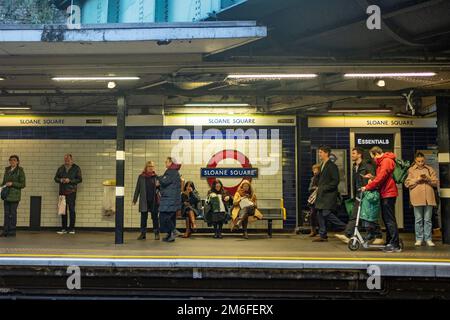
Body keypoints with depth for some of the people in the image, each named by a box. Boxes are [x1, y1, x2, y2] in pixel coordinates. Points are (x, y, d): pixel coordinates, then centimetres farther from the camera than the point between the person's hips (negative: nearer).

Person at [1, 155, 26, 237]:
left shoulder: (20, 171, -4)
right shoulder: (7, 170, 13)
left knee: (13, 213, -2)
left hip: (14, 195, -5)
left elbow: (22, 184, -6)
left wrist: (12, 184, -17)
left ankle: (12, 231, 4)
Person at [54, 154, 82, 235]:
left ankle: (72, 228, 3)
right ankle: (64, 228, 13)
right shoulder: (61, 168, 13)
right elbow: (56, 178, 16)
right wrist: (60, 180, -6)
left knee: (72, 210, -4)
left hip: (71, 192, -4)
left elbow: (79, 179, -3)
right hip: (62, 192, 4)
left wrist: (70, 180, -15)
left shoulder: (76, 168, 2)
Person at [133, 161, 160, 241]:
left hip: (154, 200, 0)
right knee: (143, 217, 4)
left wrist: (159, 185, -12)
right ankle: (143, 233, 12)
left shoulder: (156, 177, 5)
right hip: (144, 200, 0)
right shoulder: (141, 177, 5)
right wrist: (135, 199, 5)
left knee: (155, 217, 2)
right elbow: (137, 188, 8)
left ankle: (156, 233, 9)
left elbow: (159, 188, 11)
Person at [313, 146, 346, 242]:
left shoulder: (332, 166, -11)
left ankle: (346, 228, -2)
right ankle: (323, 236, 13)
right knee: (320, 214, 7)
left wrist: (324, 188, -18)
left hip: (329, 194, -9)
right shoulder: (322, 165, 18)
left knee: (326, 213, -15)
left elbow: (335, 181, -16)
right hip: (322, 194, 9)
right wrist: (318, 187, 11)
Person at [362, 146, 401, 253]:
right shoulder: (382, 162, 20)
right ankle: (389, 243, 18)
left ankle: (395, 245, -7)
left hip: (388, 193, -10)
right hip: (385, 193, 10)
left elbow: (381, 178, -20)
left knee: (390, 220, -9)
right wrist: (372, 177, 4)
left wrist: (367, 187, -17)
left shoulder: (387, 161, -13)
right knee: (386, 219, 12)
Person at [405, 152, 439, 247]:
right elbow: (407, 183, -1)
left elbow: (436, 182, 7)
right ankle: (419, 239, 10)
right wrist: (417, 179, -13)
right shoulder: (411, 170, 6)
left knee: (428, 219, 5)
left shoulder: (430, 169, 12)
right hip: (417, 198, -1)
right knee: (418, 220, 4)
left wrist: (428, 179, -10)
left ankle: (428, 239, 11)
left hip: (428, 198, 2)